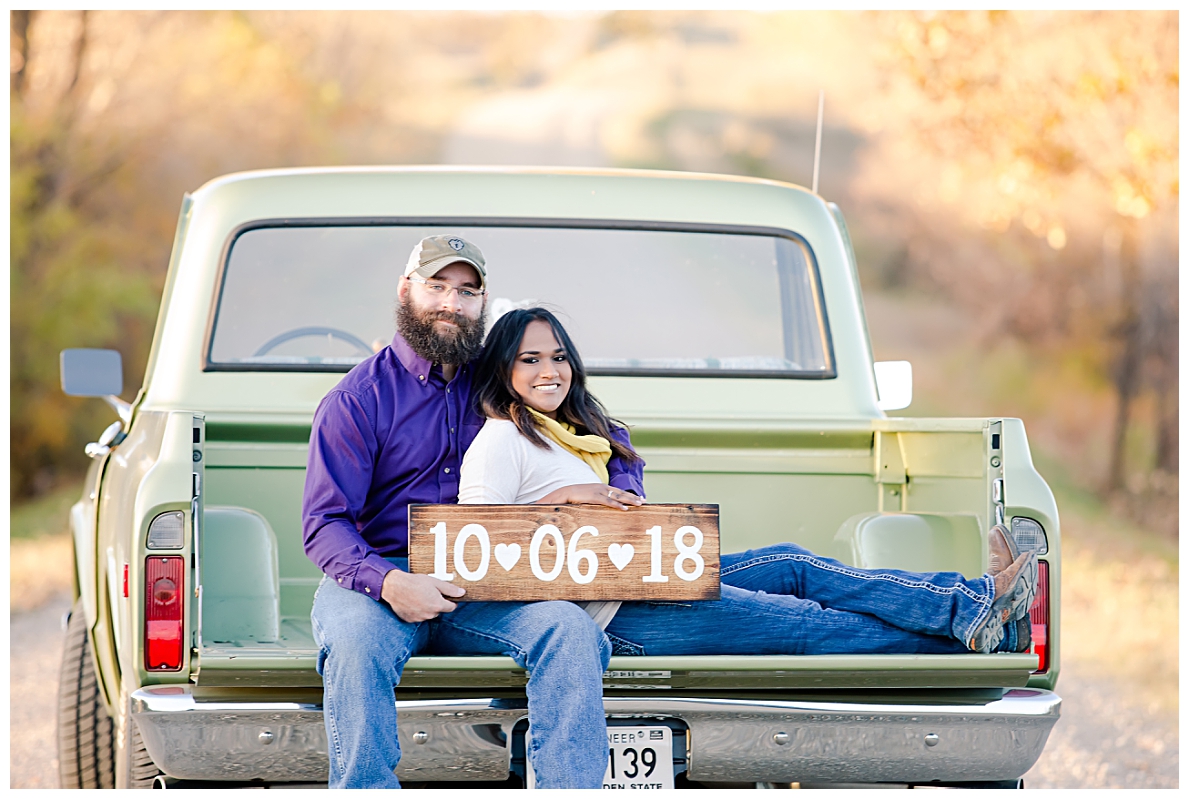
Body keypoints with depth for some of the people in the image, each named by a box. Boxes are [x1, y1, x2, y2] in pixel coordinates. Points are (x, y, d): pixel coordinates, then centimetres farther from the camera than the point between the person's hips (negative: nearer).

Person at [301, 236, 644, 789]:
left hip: (481, 595, 3)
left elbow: (611, 443, 26)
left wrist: (621, 491, 2)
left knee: (570, 629, -27)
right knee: (356, 642, -38)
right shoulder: (359, 397, 4)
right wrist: (387, 582, -23)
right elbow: (325, 523, -4)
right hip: (378, 574, -2)